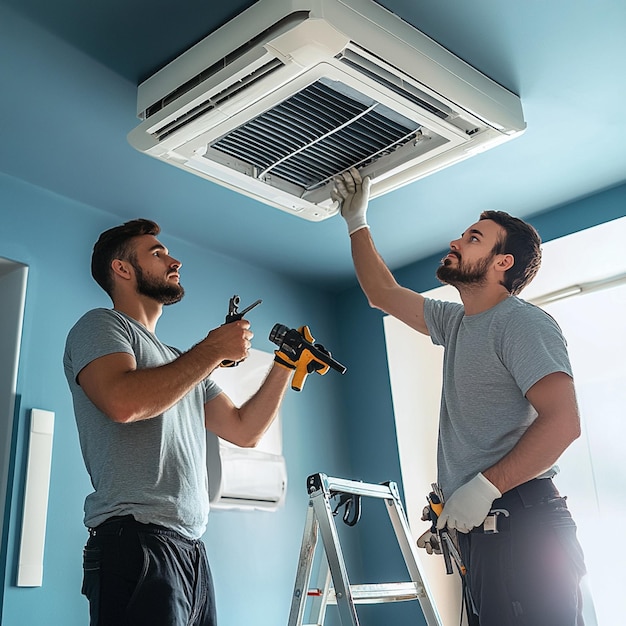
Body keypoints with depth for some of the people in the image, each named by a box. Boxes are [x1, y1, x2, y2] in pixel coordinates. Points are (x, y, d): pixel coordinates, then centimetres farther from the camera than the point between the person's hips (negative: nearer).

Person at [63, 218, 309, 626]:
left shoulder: (182, 364, 25)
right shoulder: (102, 325, 1)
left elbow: (244, 430, 22)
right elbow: (123, 402, -20)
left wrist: (284, 365, 13)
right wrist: (214, 349, -10)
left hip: (191, 547, 8)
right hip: (135, 540, -8)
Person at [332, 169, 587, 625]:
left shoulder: (522, 322, -9)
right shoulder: (456, 323, 18)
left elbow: (563, 422, -21)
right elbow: (383, 293, 28)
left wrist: (485, 487, -21)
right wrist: (356, 221, 28)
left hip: (522, 525, -9)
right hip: (479, 528, 9)